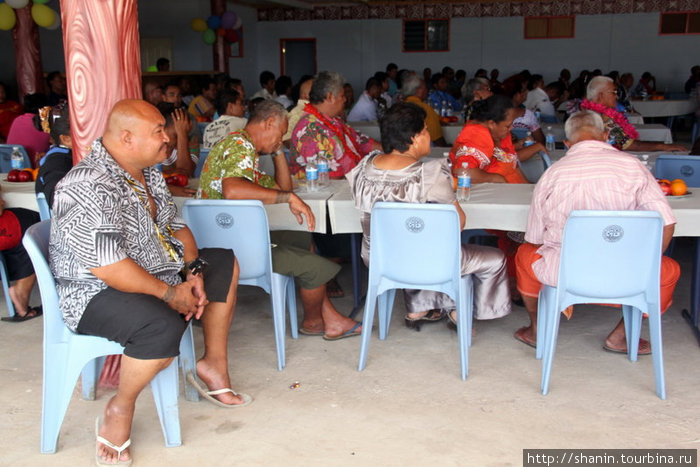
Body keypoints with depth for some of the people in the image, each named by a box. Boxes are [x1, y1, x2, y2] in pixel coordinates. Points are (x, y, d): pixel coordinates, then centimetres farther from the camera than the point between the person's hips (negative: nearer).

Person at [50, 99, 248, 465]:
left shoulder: (147, 172, 4)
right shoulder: (87, 187, -26)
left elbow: (174, 223, 10)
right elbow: (108, 267, -31)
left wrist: (193, 273, -5)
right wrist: (170, 294, -24)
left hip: (157, 272, 10)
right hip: (98, 293, -10)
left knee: (226, 264, 16)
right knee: (164, 324, -37)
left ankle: (214, 363, 21)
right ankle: (120, 408, -10)